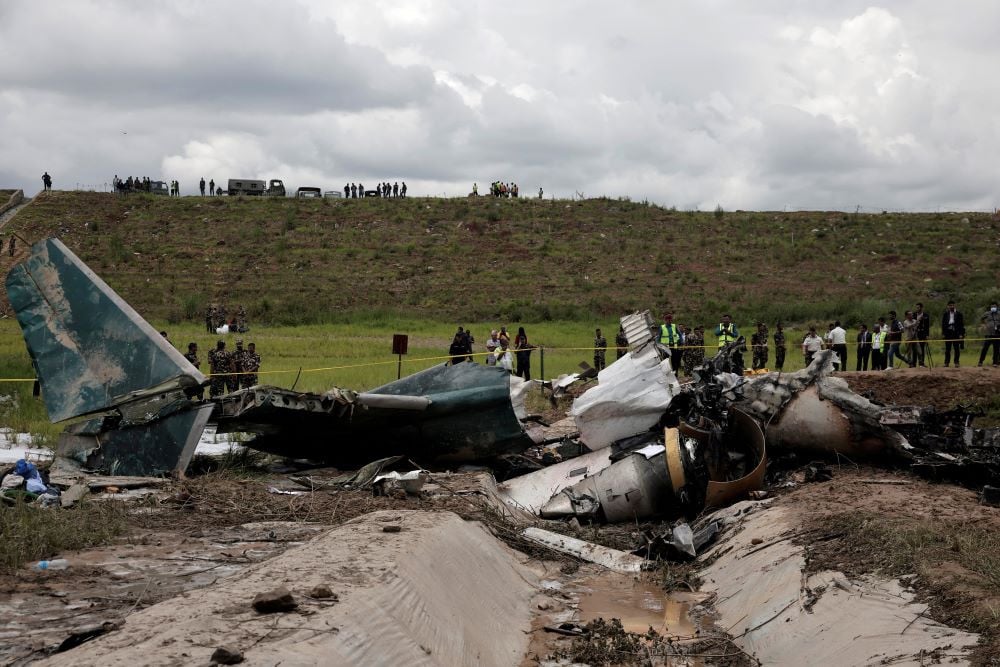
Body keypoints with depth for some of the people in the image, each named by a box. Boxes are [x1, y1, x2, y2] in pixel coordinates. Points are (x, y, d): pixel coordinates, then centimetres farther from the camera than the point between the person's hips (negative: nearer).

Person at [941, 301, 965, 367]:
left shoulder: (958, 314, 2)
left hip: (956, 333, -2)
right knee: (947, 349, 3)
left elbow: (962, 324, 1)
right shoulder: (945, 314, 8)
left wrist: (961, 334, -6)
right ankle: (946, 362, 6)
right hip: (948, 333, 2)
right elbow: (943, 324, 9)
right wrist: (943, 333, 2)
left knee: (957, 349, 1)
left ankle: (956, 362, 6)